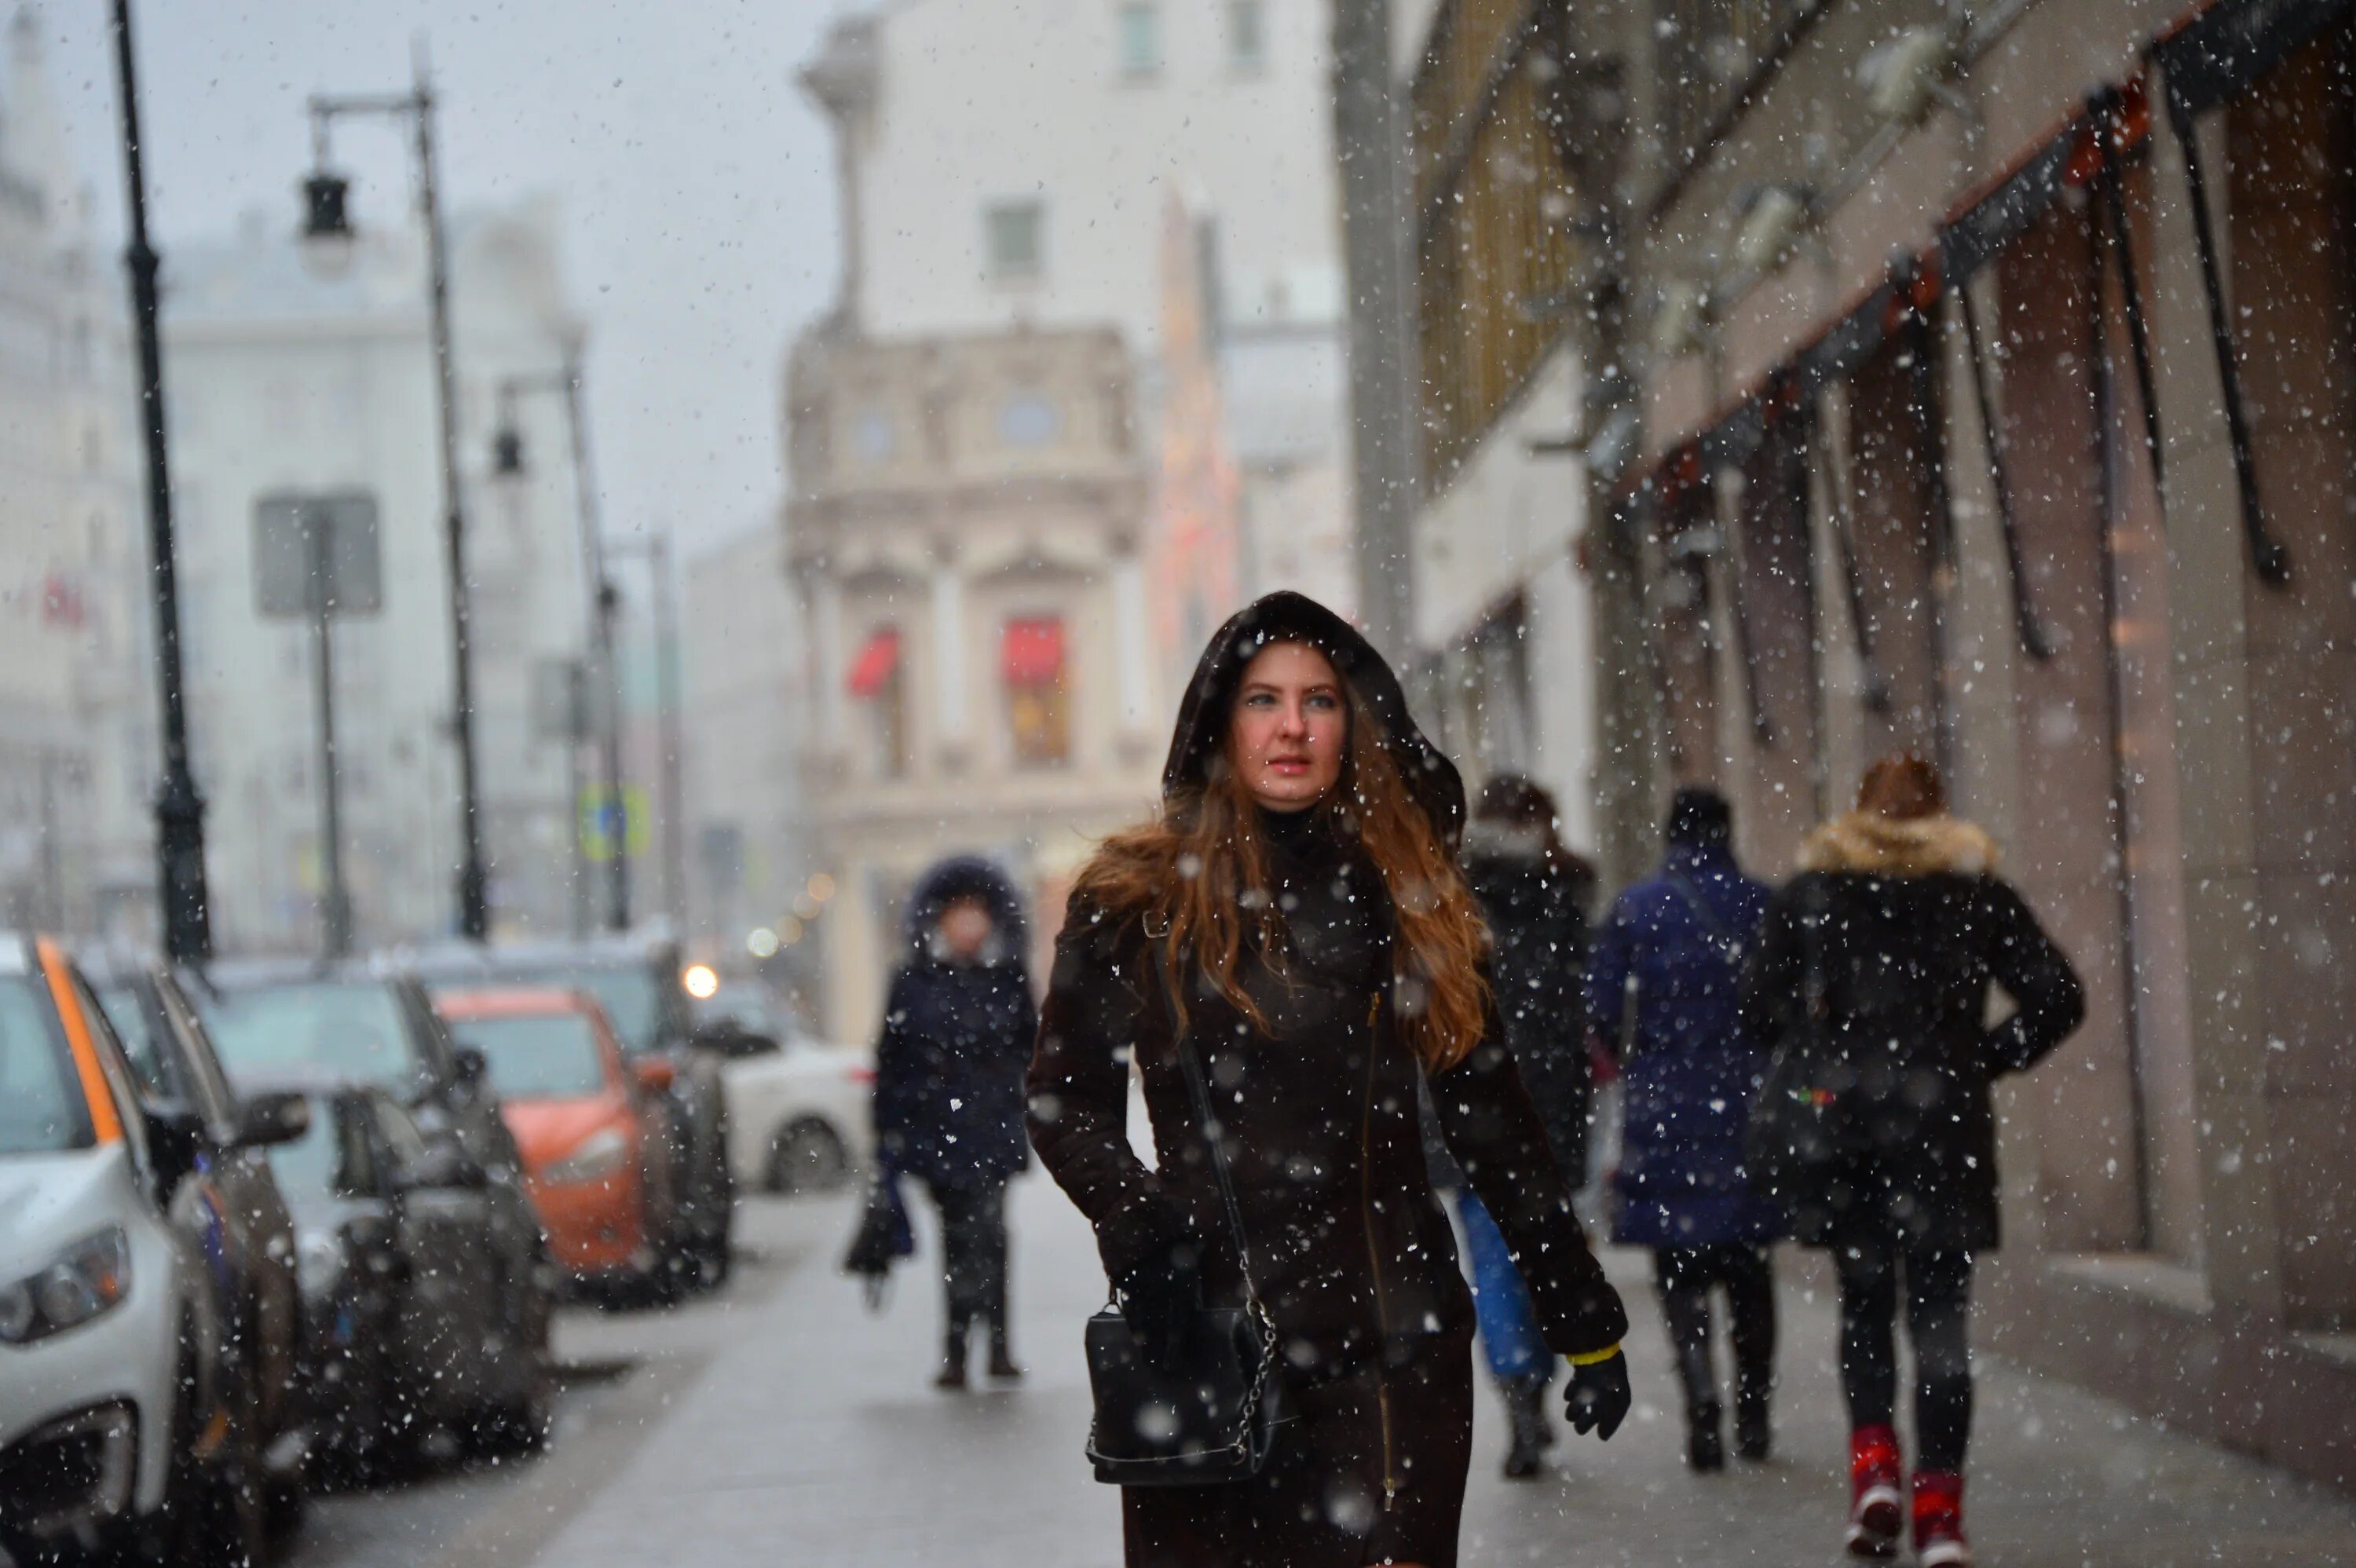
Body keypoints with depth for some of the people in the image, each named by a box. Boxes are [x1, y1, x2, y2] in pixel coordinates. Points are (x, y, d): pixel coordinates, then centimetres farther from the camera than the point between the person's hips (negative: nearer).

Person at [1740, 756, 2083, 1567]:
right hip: (1946, 1128, -1)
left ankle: (1873, 1461, -5)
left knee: (1864, 1301, 15)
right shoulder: (1979, 892, 5)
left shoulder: (1812, 892, 6)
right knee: (1940, 1312, 2)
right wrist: (1986, 1060, 8)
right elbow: (2057, 997, -1)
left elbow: (1759, 1000, 0)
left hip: (1847, 1126, 1)